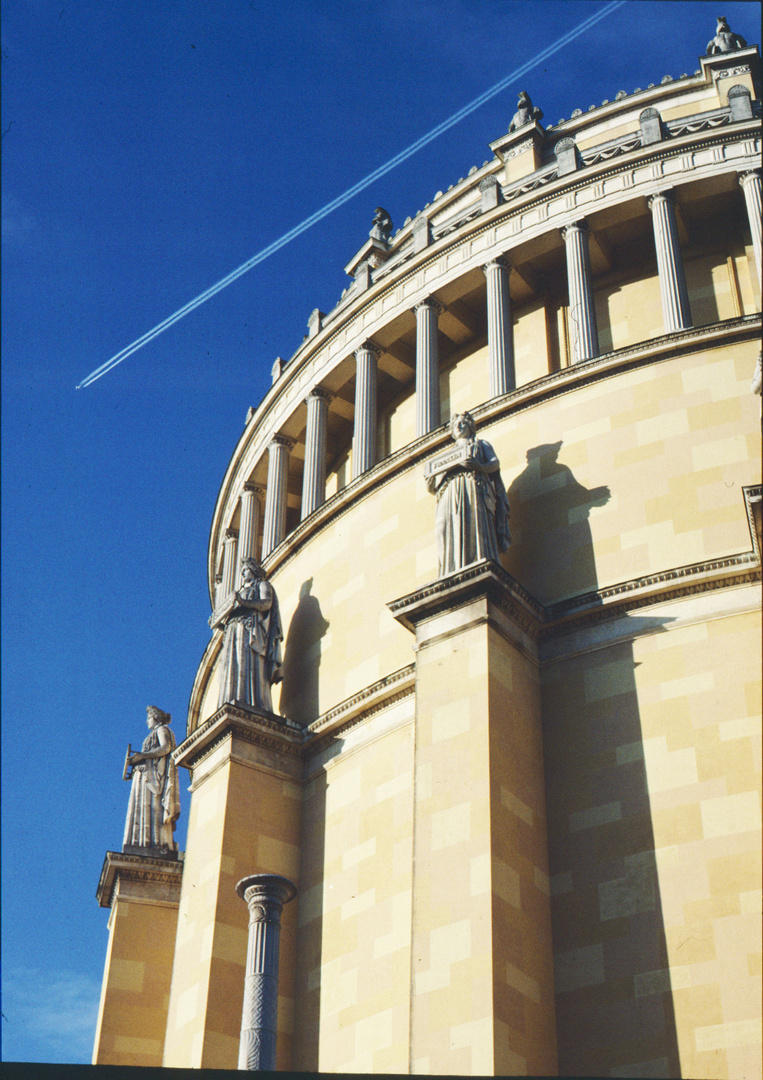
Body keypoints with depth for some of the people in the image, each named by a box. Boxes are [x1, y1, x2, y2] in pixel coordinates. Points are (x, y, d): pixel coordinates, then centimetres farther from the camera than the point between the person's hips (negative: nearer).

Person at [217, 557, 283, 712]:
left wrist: (244, 602, -19)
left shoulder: (262, 585, 16)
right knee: (233, 670, -10)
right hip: (234, 632, 6)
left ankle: (253, 704, -34)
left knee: (250, 668, -22)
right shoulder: (241, 591, 37)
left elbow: (266, 603, -5)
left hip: (251, 629, -6)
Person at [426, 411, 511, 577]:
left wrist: (479, 467, -16)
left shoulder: (481, 444, 28)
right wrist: (431, 486, 2)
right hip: (451, 494, 3)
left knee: (475, 531, -23)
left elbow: (495, 462, 6)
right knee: (452, 536, -17)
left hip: (474, 489, -3)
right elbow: (435, 487, 27)